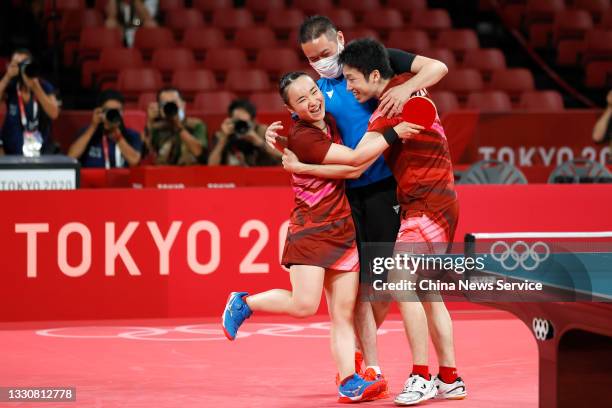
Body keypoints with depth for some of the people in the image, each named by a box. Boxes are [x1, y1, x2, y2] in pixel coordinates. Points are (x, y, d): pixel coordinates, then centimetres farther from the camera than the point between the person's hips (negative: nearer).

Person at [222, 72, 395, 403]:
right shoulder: (302, 137, -16)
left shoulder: (332, 123, 10)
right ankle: (243, 304, 9)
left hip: (343, 232, 7)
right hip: (309, 231, -7)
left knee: (343, 312, 1)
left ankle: (348, 383, -1)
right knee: (304, 304, -15)